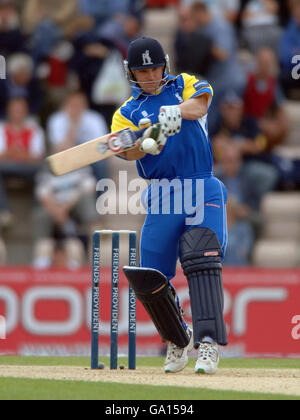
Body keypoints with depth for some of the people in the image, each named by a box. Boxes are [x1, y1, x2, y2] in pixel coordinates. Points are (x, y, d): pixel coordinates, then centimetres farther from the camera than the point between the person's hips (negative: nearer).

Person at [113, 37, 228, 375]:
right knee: (147, 280, -1)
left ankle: (208, 343, -29)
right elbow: (126, 151, -8)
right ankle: (178, 339, 23)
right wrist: (147, 143, -30)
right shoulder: (126, 113, 13)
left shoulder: (183, 86, 12)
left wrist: (176, 112, -33)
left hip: (203, 194, -3)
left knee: (201, 259, -23)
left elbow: (199, 105, -12)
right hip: (162, 200, 3)